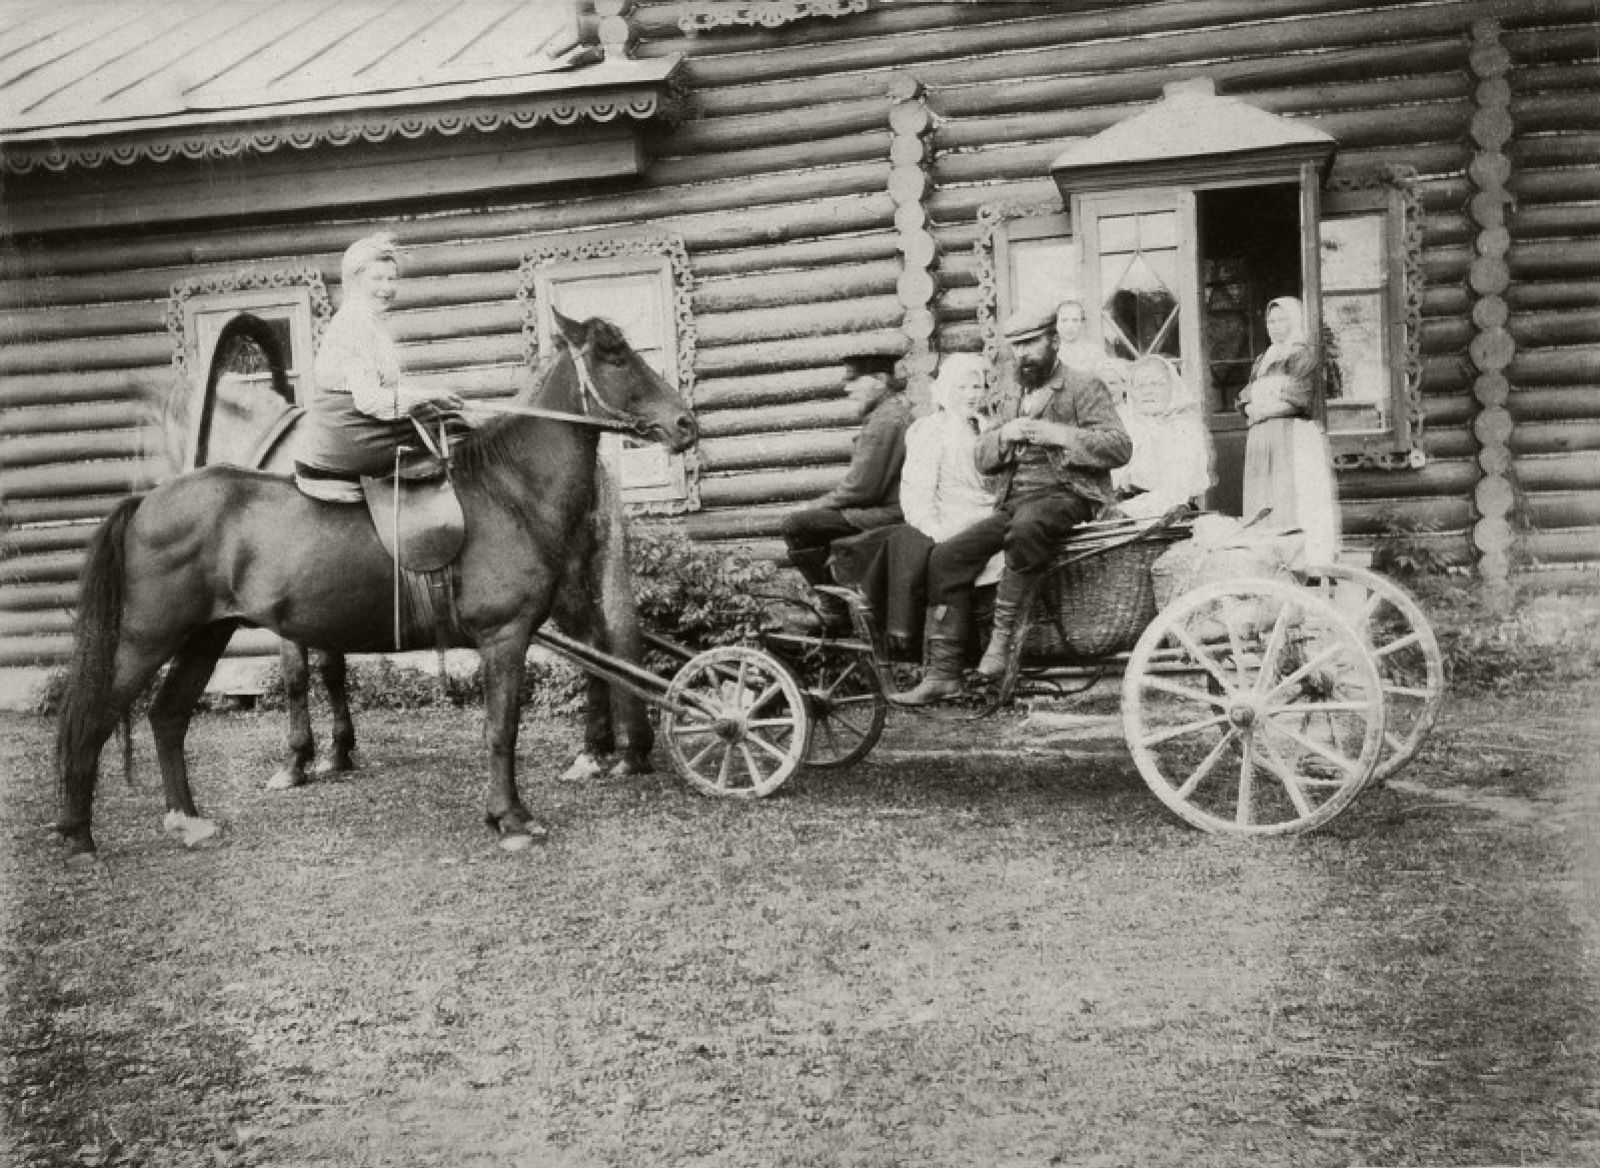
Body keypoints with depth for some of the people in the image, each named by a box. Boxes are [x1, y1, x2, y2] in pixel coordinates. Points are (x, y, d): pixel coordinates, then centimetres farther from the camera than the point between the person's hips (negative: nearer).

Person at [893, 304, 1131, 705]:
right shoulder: (1010, 397, 24)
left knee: (1027, 526, -42)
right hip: (1011, 503, 6)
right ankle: (943, 673, -12)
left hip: (1066, 495, -6)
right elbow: (982, 458, 20)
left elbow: (1120, 446, -8)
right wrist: (1003, 436, -2)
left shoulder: (1085, 388, 3)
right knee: (946, 557, -13)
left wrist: (1058, 435, -17)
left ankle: (1004, 629, -30)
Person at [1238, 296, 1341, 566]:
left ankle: (1312, 562, -13)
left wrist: (1263, 410, -7)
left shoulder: (1303, 356, 1)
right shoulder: (1262, 360, 22)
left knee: (1296, 501, -12)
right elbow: (1246, 398, 14)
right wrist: (1251, 408, -8)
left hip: (1294, 435, -6)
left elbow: (1297, 400, -9)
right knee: (1266, 506, 1)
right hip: (1263, 439, 6)